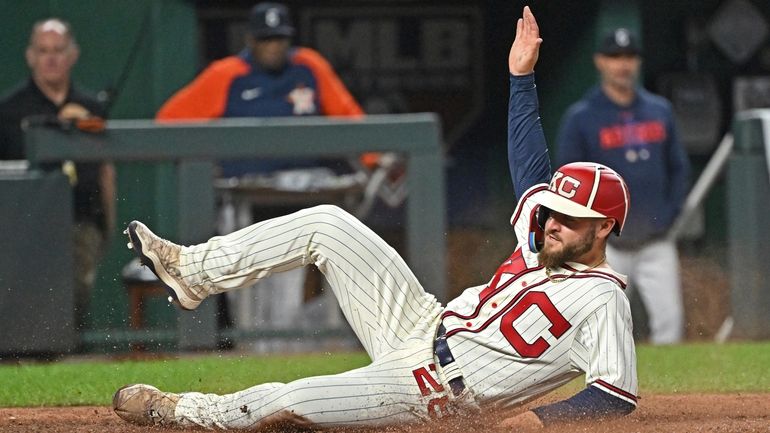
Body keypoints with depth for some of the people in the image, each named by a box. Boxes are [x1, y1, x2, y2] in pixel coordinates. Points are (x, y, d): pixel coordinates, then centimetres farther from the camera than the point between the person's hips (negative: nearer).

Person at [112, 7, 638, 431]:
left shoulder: (602, 300, -17)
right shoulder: (545, 240, 7)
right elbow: (530, 166, 19)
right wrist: (522, 76, 17)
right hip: (423, 325, 9)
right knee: (326, 224, 1)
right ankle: (192, 271, 8)